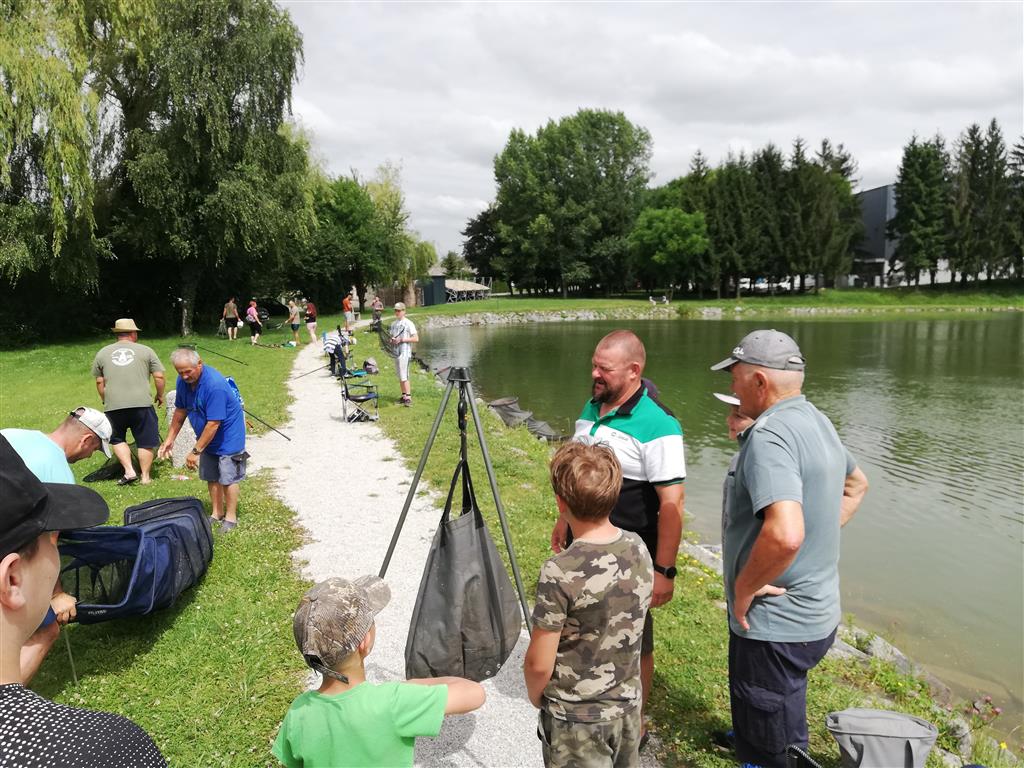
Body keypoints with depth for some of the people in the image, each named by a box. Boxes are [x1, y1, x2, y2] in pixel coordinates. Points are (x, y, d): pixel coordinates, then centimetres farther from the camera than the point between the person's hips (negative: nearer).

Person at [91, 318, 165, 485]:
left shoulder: (102, 353, 12)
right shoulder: (145, 351, 5)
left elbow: (99, 382, 16)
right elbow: (159, 376, 2)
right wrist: (160, 395, 18)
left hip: (113, 405, 2)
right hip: (141, 403, -2)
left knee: (117, 439, 20)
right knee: (146, 442, 9)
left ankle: (129, 471, 8)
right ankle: (145, 476, 13)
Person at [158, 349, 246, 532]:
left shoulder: (215, 385, -32)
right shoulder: (183, 381, -7)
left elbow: (213, 424, -30)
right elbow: (180, 411, 8)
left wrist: (196, 451, -25)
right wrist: (170, 439, 11)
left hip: (228, 436, -7)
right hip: (207, 437, 7)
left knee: (228, 477, -1)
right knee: (212, 477, 14)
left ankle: (231, 517, 13)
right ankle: (216, 513, 27)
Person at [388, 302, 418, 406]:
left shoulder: (408, 323, -7)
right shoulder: (394, 324, 14)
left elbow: (416, 339, -10)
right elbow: (391, 336, 23)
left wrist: (402, 340, -16)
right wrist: (392, 340, -1)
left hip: (405, 352, -7)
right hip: (396, 352, 7)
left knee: (404, 376, -12)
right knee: (400, 376, 10)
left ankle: (409, 398, -12)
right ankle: (404, 396, 17)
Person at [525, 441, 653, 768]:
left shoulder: (560, 573, -29)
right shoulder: (640, 549, -10)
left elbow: (539, 664, -19)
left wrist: (535, 697, 1)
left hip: (575, 718, -5)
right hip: (628, 706, 6)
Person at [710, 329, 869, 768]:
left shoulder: (769, 435, -26)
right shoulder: (816, 421, 5)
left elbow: (784, 534, -39)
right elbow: (856, 485, 24)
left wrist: (743, 588, -23)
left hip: (774, 625, -9)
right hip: (816, 615, 9)